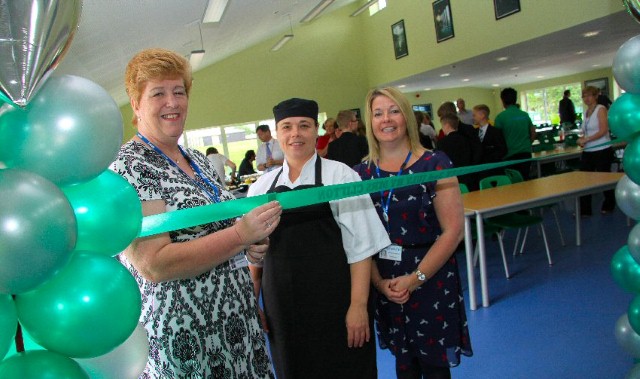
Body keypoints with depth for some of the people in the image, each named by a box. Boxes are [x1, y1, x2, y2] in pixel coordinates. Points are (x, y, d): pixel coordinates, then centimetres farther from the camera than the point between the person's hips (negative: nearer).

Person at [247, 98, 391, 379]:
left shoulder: (339, 176, -6)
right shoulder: (261, 186, 5)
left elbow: (360, 247, -8)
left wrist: (358, 305, -11)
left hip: (334, 304, -3)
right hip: (281, 308, 3)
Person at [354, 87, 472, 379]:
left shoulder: (434, 164, -7)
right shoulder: (361, 173, 2)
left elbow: (453, 230, -12)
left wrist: (415, 278, -15)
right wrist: (379, 282, -10)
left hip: (431, 281, -2)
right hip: (384, 285, 3)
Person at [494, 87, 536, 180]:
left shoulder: (500, 117, -7)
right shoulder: (525, 115, 7)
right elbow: (533, 134, 12)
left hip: (510, 155, -4)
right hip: (526, 153, 4)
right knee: (525, 180, 10)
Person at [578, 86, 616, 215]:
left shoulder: (601, 109, -9)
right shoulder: (586, 112, 12)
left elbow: (603, 131, -18)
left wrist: (586, 139, -21)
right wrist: (582, 139, 1)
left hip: (602, 151, -6)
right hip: (588, 151, 6)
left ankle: (608, 206, 28)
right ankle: (584, 210, 5)